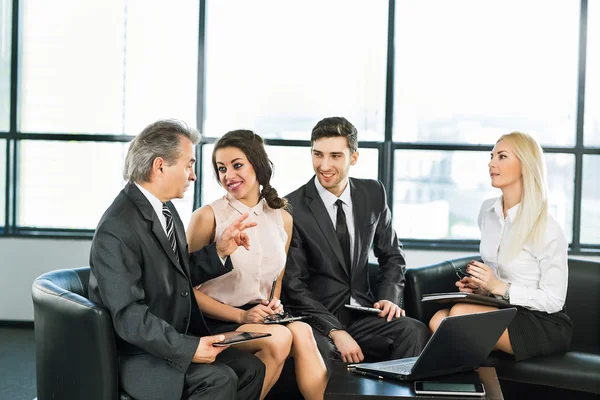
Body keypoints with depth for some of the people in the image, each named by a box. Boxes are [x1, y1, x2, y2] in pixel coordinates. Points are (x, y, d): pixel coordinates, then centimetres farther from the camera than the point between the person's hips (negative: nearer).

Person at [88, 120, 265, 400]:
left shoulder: (165, 208, 8)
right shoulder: (117, 230, -22)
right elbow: (128, 316, -25)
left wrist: (219, 251, 1)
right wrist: (187, 349, -29)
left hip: (176, 340, 9)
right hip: (135, 356, -9)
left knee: (251, 368, -3)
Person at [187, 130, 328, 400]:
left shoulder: (283, 219, 7)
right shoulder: (207, 217, -8)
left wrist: (274, 305, -2)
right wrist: (240, 316, -16)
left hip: (262, 318, 4)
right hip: (217, 323, -4)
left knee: (301, 331, -28)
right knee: (280, 337, -30)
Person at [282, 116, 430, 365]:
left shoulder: (373, 194, 4)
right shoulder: (292, 208, -10)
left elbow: (391, 256, 16)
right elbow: (293, 286, -10)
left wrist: (389, 298, -3)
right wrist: (335, 331, -19)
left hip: (362, 313, 4)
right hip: (316, 319, -4)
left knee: (414, 331, -24)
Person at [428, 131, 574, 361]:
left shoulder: (547, 229, -15)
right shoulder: (488, 211, 7)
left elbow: (553, 300, -13)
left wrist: (500, 287, -20)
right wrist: (481, 287, -1)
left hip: (543, 324, -6)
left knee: (460, 313, -30)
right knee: (438, 320, -23)